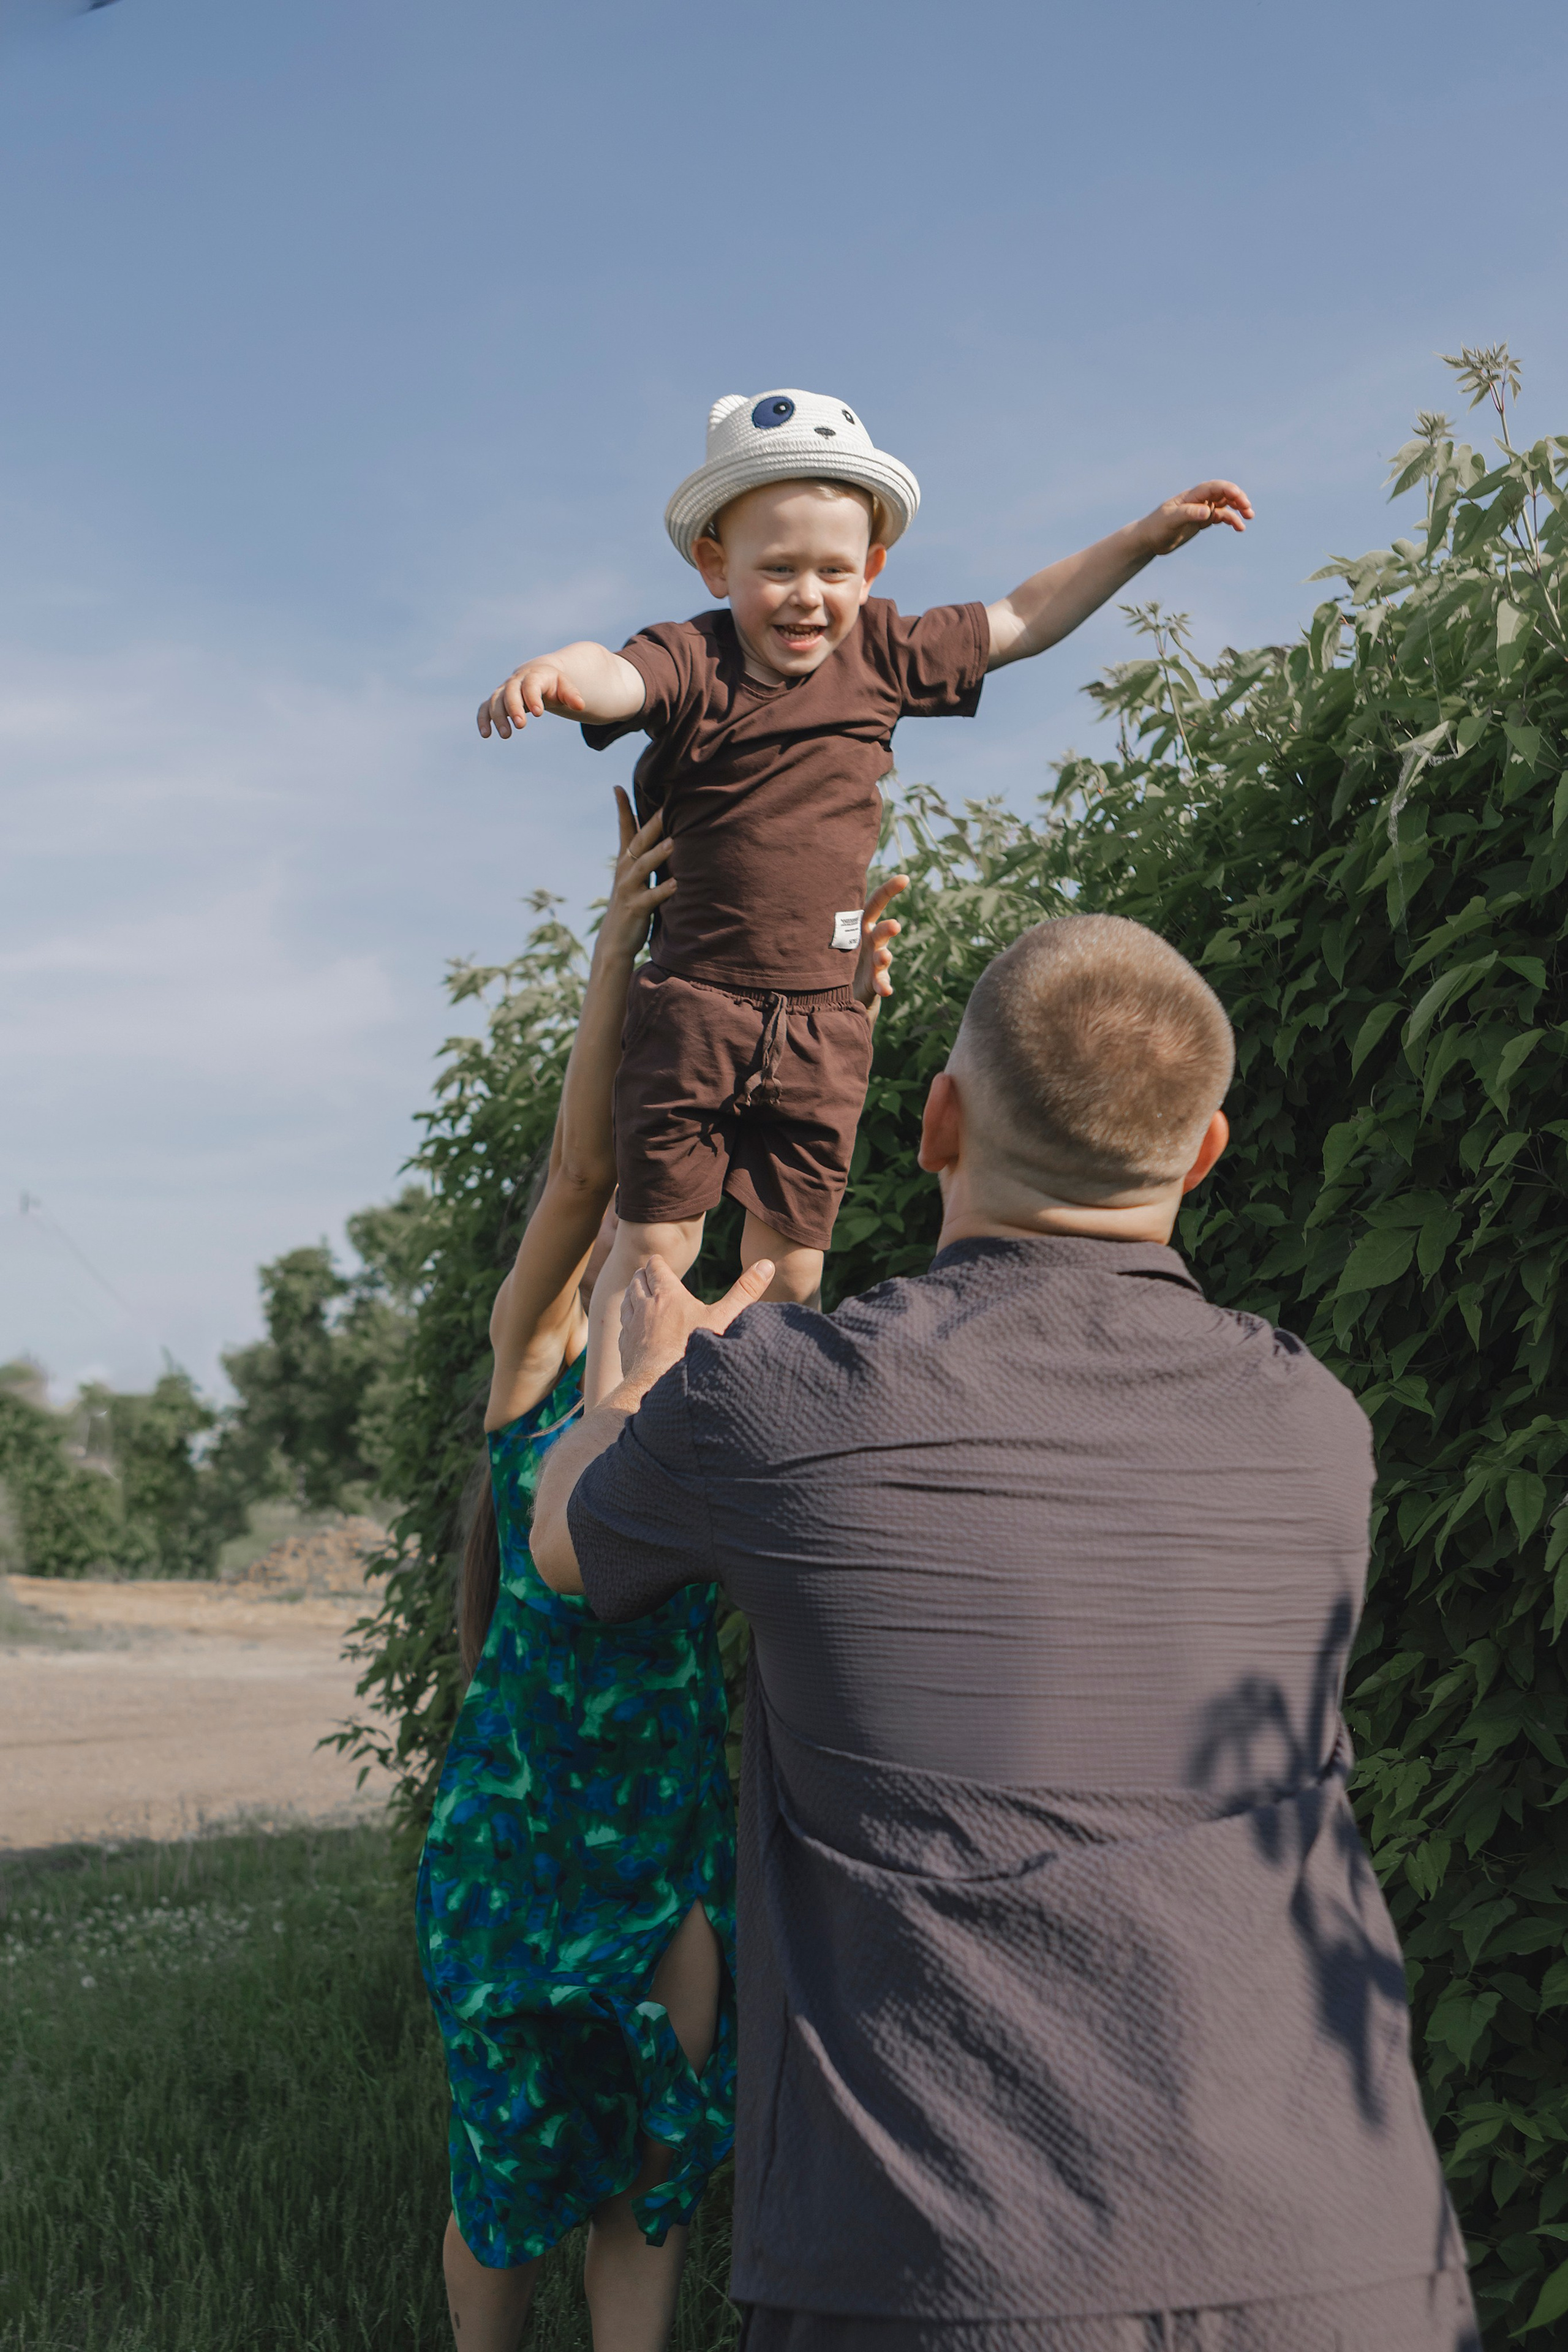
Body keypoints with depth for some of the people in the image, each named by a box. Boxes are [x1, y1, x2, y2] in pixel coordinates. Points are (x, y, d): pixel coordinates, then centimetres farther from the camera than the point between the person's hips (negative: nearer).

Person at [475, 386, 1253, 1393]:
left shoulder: (881, 653, 5)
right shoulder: (692, 662, -10)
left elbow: (1021, 622, 18)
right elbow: (620, 679, -33)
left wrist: (1146, 537, 18)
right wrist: (558, 670, -56)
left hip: (824, 1024, 4)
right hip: (693, 1009, -4)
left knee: (789, 1265, 11)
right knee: (654, 1243, 3)